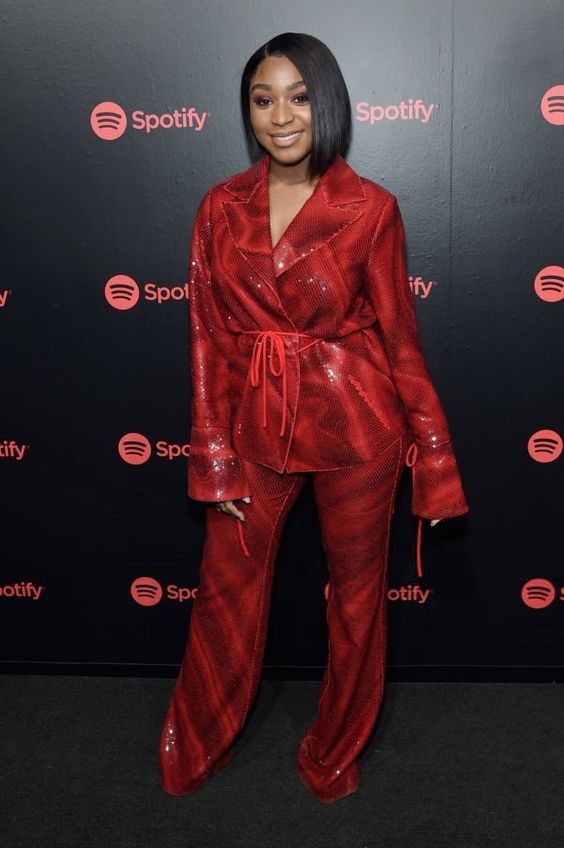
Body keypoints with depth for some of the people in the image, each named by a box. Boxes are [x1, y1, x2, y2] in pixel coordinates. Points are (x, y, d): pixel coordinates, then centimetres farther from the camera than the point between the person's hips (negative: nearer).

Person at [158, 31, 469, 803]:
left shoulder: (371, 208, -7)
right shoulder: (221, 207, 0)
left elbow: (398, 334, -3)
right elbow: (208, 340, 1)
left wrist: (434, 454, -2)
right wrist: (215, 460, -2)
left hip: (355, 424, -1)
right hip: (255, 424, 2)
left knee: (357, 591, 12)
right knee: (225, 587, 14)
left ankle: (336, 754, 39)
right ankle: (193, 751, 40)